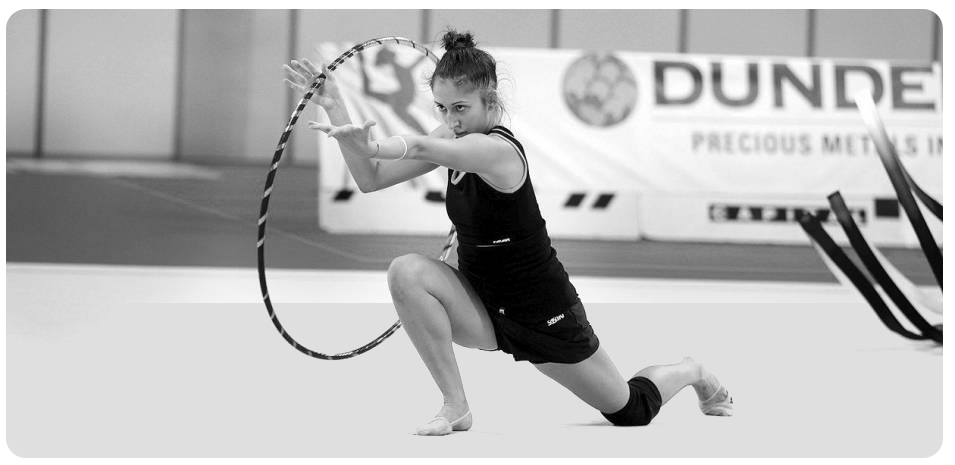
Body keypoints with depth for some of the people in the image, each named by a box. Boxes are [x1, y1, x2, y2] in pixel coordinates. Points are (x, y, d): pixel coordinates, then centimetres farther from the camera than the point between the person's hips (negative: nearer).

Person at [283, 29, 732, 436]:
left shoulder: (497, 150, -29)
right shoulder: (455, 138, -8)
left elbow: (420, 149, -48)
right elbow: (371, 179, -12)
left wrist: (368, 143, -64)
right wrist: (336, 111, -23)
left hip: (541, 314, -6)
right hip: (485, 306, 6)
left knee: (630, 410, 12)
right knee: (406, 272, -25)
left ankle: (691, 372, 48)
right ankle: (456, 407, -12)